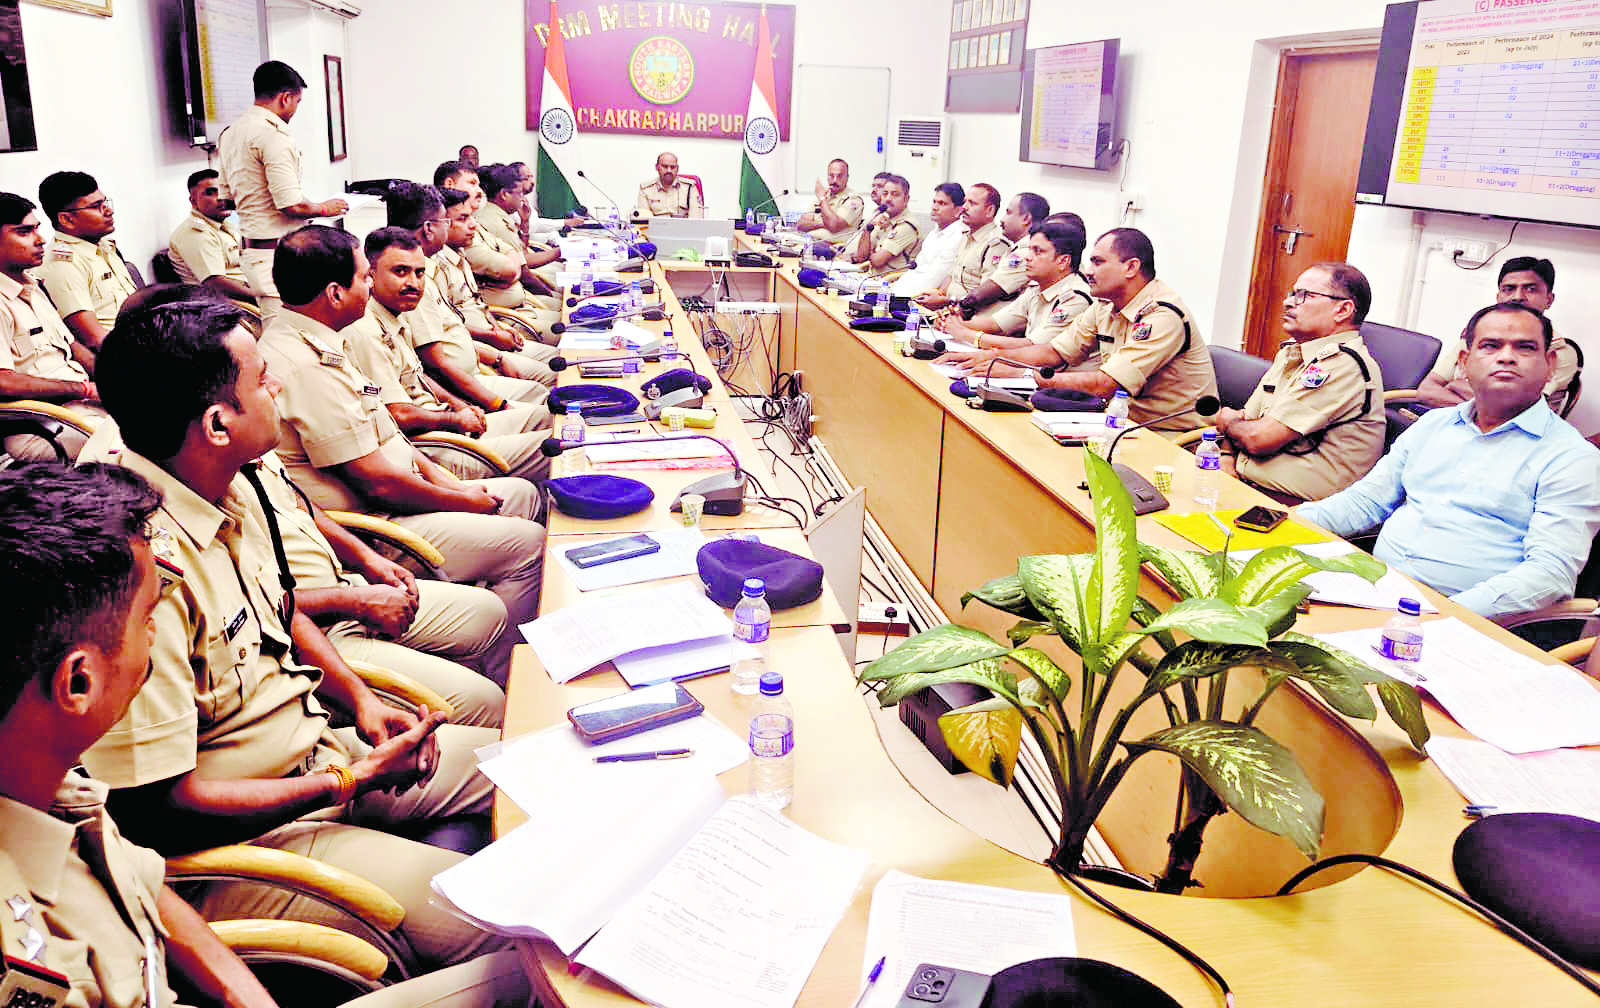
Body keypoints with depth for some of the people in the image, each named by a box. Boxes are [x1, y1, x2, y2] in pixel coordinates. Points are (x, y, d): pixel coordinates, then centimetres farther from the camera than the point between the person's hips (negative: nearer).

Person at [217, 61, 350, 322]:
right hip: (277, 251, -10)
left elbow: (225, 197, 21)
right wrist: (324, 208, -2)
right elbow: (293, 205, -20)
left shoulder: (229, 134, 15)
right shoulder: (274, 136, -16)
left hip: (249, 249, 10)